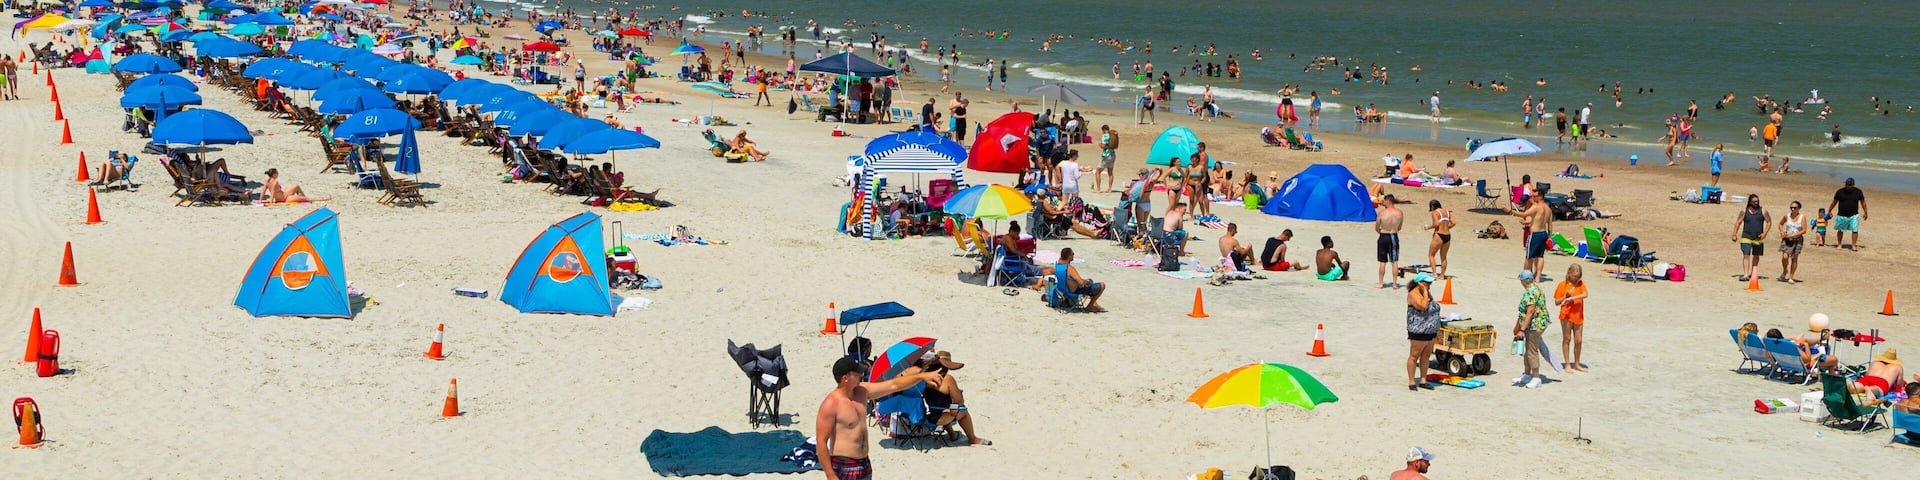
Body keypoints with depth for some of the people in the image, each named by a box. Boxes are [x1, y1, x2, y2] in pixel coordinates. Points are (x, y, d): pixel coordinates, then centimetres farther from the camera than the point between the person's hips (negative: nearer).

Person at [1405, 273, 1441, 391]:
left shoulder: (1428, 293, 13)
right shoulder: (1413, 294, -15)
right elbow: (1423, 306, -31)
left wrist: (1437, 328, 21)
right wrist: (1425, 291, -22)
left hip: (1430, 332, 9)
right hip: (1419, 332, -9)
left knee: (1426, 356, 12)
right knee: (1414, 356, -2)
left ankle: (1423, 381, 19)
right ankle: (1411, 382, 2)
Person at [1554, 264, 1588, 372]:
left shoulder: (1581, 283, 4)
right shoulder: (1563, 284, -2)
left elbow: (1585, 295, -17)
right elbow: (1557, 302, 0)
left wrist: (1571, 298, -28)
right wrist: (1566, 296, -16)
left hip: (1578, 315, 3)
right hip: (1566, 315, -2)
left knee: (1578, 340, 6)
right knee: (1567, 339, 2)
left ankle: (1577, 364, 19)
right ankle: (1567, 364, 8)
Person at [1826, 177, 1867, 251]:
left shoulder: (1858, 192, -3)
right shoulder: (1840, 192, -6)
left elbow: (1863, 202, 7)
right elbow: (1834, 202, 5)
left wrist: (1865, 213, 7)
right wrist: (1829, 212, 8)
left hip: (1854, 215, 0)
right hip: (1842, 216, 0)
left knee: (1855, 230, -9)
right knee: (1840, 230, 10)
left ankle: (1853, 246, -3)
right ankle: (1839, 244, 26)